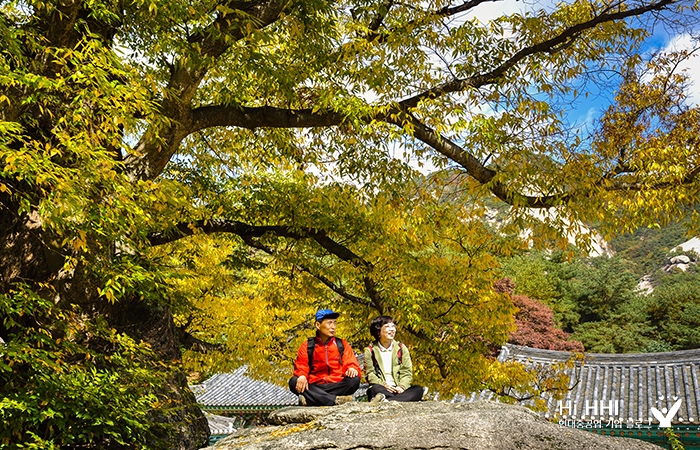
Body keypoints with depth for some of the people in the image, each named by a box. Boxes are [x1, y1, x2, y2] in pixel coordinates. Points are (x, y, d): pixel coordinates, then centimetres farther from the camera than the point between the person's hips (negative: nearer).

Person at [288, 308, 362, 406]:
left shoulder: (342, 345, 16)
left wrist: (351, 369, -17)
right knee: (293, 382, -28)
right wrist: (302, 375, -20)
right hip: (314, 387, 0)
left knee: (354, 380, -29)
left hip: (337, 385, 1)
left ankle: (309, 399, -32)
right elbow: (301, 366, 4)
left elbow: (351, 364, 9)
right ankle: (336, 400, -36)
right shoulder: (307, 346, 13)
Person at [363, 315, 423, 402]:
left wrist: (402, 386, -11)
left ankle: (386, 401, -46)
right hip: (382, 388, -3)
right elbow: (369, 373, 1)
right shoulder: (370, 350, 9)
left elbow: (407, 372, 10)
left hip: (399, 389, 3)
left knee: (418, 389, -28)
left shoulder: (401, 348, 16)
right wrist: (384, 385, -17)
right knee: (375, 389, -37)